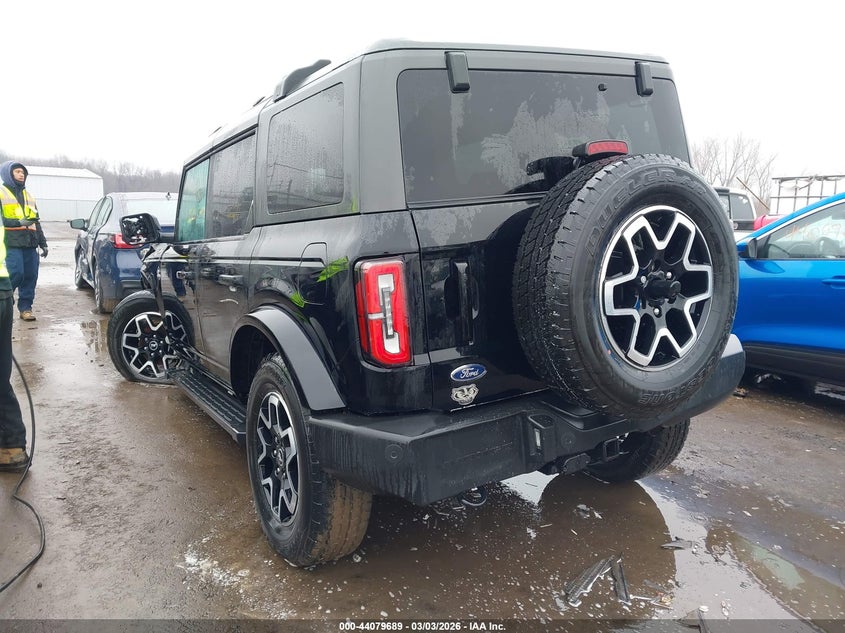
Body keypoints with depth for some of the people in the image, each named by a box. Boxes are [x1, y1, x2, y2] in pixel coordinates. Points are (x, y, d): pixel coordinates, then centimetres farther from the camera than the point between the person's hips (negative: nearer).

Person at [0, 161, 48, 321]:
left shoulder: (28, 196, 23)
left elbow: (36, 222, 25)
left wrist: (43, 243, 20)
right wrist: (18, 222, -20)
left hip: (30, 243, 6)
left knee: (30, 276, 3)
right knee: (16, 274, -14)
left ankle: (25, 307, 11)